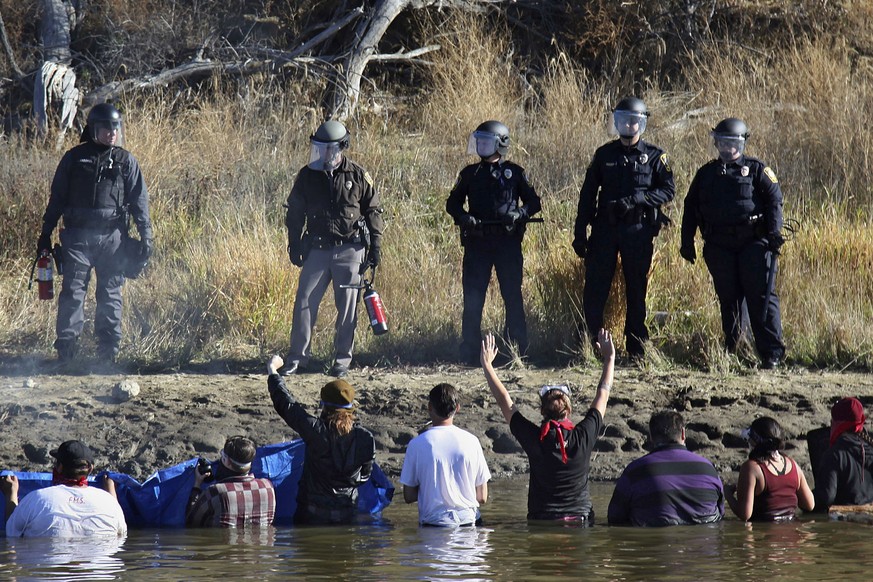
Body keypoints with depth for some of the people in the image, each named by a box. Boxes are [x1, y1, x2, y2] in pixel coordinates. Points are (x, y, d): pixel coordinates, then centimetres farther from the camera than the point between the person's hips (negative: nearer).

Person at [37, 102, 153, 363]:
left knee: (111, 293, 3)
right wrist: (45, 234, 9)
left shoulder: (126, 161, 9)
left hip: (113, 237, 1)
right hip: (77, 236, -1)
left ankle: (109, 349, 7)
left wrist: (146, 235, 2)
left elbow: (139, 200, 10)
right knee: (72, 291, -7)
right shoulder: (74, 158, 7)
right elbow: (57, 198, 11)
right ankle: (66, 347, -6)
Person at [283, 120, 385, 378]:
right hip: (317, 250, 2)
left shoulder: (358, 176, 0)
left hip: (350, 251, -2)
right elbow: (294, 212, 13)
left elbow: (373, 211, 6)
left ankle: (342, 359, 11)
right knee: (305, 302, -3)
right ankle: (298, 357, 3)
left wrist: (376, 246, 3)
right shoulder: (307, 176, 5)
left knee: (347, 306, 2)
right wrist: (294, 245, 9)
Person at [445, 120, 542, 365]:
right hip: (477, 242, 2)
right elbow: (452, 203, 13)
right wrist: (463, 217, -8)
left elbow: (534, 202, 8)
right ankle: (469, 354, 6)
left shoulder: (514, 173, 5)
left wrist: (519, 214, -13)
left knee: (513, 298, -1)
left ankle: (518, 351, 4)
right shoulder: (470, 173, 10)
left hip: (508, 243, -2)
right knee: (472, 300, 1)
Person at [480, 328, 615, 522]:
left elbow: (504, 401, 9)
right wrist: (610, 358, 27)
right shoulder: (583, 437, -1)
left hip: (541, 520, -1)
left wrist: (487, 364, 21)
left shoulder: (534, 439, -3)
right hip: (581, 519, 1)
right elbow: (602, 395, 14)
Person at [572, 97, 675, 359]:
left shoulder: (654, 156, 2)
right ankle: (593, 344, 6)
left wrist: (635, 199, -17)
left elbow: (668, 190, -3)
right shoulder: (604, 154, 8)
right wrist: (580, 232, 4)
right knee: (594, 289, -3)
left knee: (636, 290, 4)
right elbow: (588, 194, 9)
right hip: (605, 228, 2)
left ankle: (636, 347, 11)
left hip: (638, 230, -2)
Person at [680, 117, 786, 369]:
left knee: (761, 298, -8)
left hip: (753, 244, -3)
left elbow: (774, 200, -1)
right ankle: (731, 350, 14)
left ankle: (772, 353, -8)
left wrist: (774, 232, -13)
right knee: (728, 299, 6)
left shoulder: (756, 169, 6)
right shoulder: (706, 174, 17)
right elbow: (691, 208, 19)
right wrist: (687, 242, 12)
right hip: (719, 246, 3)